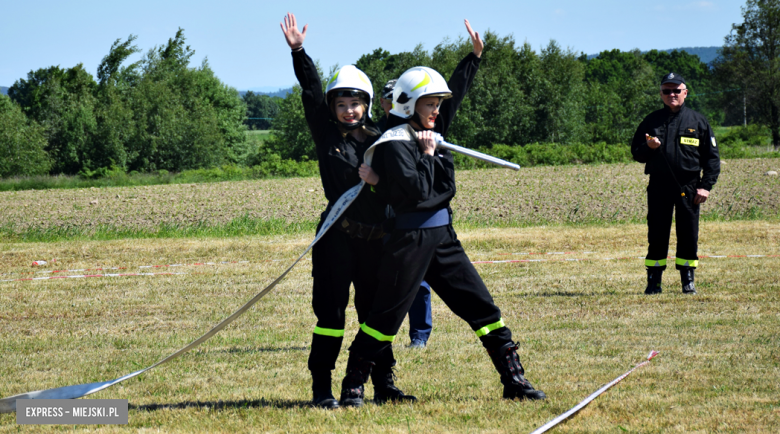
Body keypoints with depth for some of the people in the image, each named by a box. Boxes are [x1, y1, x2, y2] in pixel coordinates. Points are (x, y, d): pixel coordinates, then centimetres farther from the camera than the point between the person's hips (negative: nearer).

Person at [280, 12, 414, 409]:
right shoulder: (327, 134, 4)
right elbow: (311, 91, -4)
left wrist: (375, 180, -16)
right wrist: (298, 52, -12)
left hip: (375, 238, 3)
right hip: (338, 236, -3)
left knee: (376, 312, 9)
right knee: (331, 312, -4)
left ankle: (383, 385, 18)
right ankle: (321, 388, 0)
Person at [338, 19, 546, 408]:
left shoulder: (430, 131, 11)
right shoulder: (394, 144, -13)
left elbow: (455, 94, 27)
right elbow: (418, 192, -23)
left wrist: (474, 56, 26)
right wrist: (428, 154, -12)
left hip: (442, 237, 8)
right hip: (410, 240, -8)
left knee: (483, 308, 5)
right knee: (385, 317, -4)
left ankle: (513, 380, 9)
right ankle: (352, 387, 6)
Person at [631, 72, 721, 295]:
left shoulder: (698, 121, 7)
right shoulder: (651, 121, 10)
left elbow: (712, 157, 7)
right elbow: (636, 153, 12)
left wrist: (705, 186, -3)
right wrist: (649, 148, -10)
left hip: (688, 187, -1)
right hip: (658, 186, 1)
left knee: (688, 235, 0)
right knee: (657, 235, 1)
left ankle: (688, 280, 9)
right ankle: (654, 281, 7)